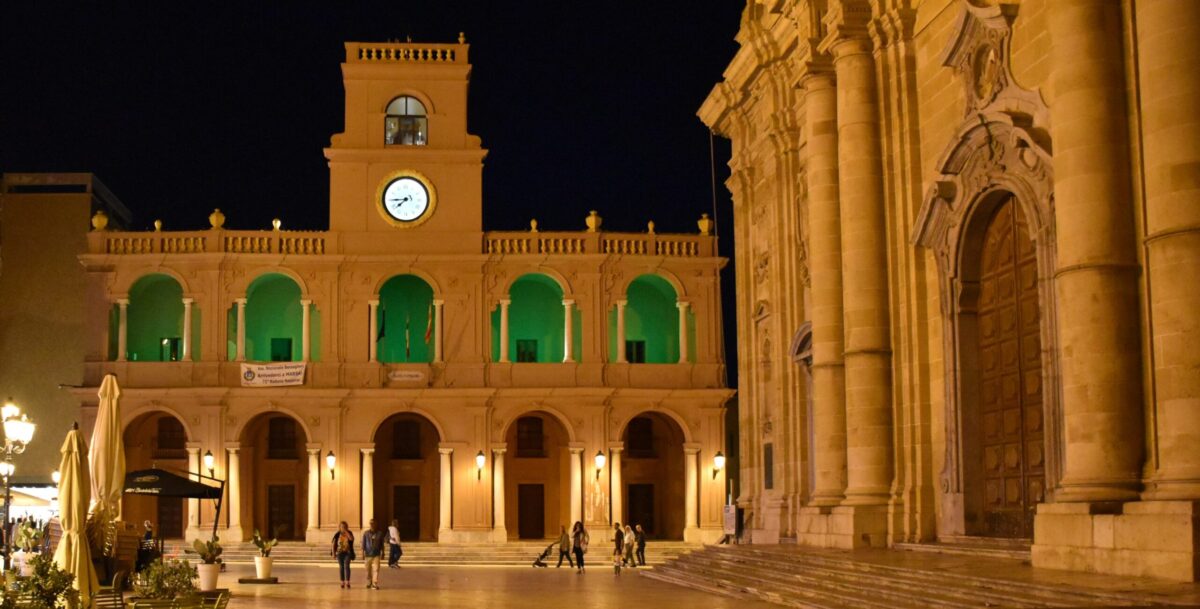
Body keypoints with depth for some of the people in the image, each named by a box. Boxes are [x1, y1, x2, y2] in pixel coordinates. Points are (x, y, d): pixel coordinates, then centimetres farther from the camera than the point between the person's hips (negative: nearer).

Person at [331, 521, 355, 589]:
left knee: (346, 566, -13)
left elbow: (351, 538, -19)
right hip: (339, 552, 2)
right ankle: (342, 582, 9)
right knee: (341, 567, 5)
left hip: (347, 553, -2)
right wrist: (333, 552, -5)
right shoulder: (337, 534, 2)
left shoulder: (349, 533, 1)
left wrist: (346, 531, -18)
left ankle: (347, 582, -18)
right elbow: (334, 543, 2)